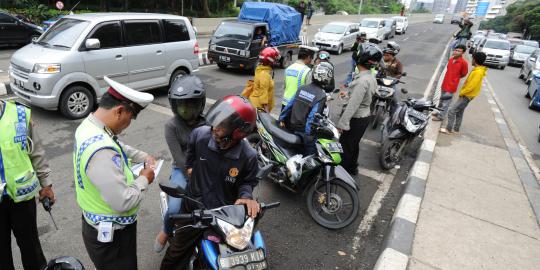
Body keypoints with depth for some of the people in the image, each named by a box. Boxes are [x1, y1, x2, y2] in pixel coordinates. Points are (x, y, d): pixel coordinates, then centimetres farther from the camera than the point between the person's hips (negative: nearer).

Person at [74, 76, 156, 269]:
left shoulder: (88, 125, -4)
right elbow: (124, 202, -34)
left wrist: (143, 157, 5)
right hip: (111, 235, -9)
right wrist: (144, 180, -17)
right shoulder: (101, 151, -36)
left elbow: (118, 146, 16)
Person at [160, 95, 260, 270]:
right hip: (194, 207, 1)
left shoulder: (248, 156, -22)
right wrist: (190, 165, 10)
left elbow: (249, 181, -7)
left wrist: (246, 196, -26)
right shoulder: (200, 134, -17)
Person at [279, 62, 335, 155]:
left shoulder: (302, 88, 0)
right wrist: (308, 133, -14)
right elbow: (313, 116, -20)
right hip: (306, 132, -7)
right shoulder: (321, 96, -18)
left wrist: (282, 118, 12)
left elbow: (290, 104, 4)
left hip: (293, 128, 7)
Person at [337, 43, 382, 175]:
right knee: (354, 144, 23)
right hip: (365, 116, 9)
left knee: (345, 146, 5)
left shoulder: (362, 81, -28)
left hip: (356, 119, -9)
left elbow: (353, 105, -28)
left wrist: (342, 123, -23)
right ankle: (352, 168, 40)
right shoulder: (371, 77, 3)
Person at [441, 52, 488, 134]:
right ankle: (456, 129, 26)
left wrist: (461, 92, -13)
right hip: (466, 95, 10)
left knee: (452, 111, -8)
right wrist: (462, 92, 12)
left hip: (466, 96, -10)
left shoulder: (478, 72, -22)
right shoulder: (477, 70, 9)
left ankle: (449, 129, -1)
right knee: (459, 112, 16)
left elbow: (471, 86, -25)